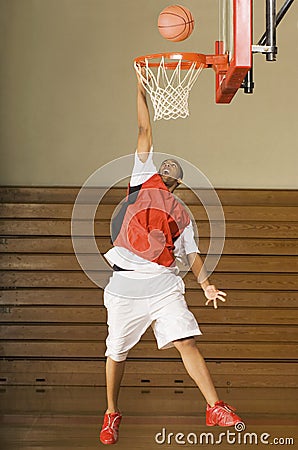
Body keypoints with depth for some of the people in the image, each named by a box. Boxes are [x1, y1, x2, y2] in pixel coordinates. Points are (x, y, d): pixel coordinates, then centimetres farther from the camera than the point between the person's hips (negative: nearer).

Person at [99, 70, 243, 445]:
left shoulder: (181, 214, 20)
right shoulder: (143, 178, 14)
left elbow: (191, 253, 12)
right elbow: (145, 130, 12)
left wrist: (205, 283, -3)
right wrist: (141, 89, 11)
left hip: (163, 283, 1)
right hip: (124, 283, -1)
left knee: (186, 341, -10)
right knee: (116, 352, 6)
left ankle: (215, 408, -5)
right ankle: (112, 414, 24)